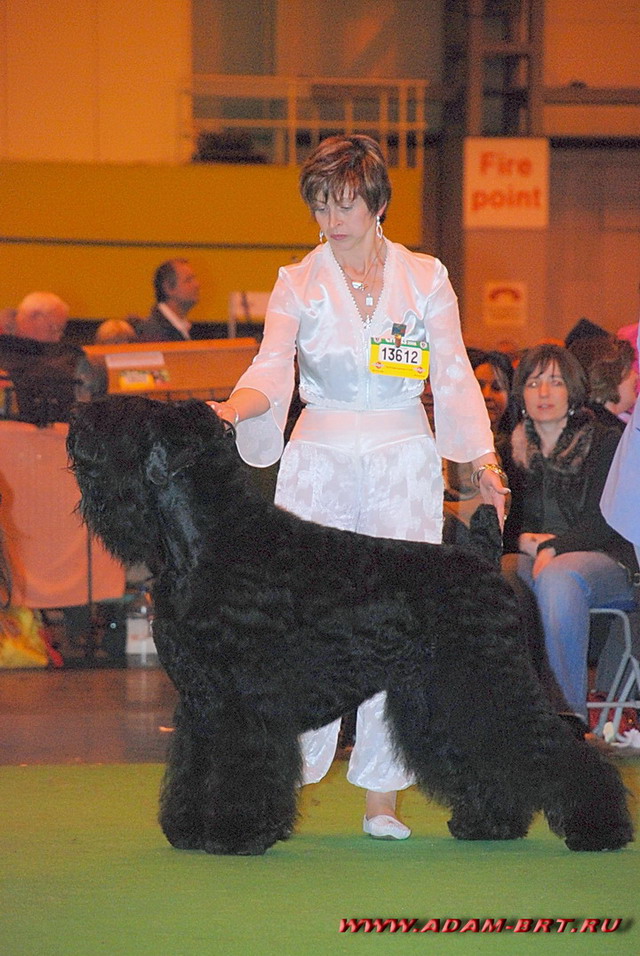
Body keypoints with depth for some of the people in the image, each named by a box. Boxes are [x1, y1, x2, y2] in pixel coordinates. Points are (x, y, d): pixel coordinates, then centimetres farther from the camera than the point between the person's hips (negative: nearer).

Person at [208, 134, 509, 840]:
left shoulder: (425, 278, 6)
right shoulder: (297, 284, 5)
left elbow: (454, 378, 7)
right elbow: (272, 371, -6)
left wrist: (483, 461, -3)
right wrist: (231, 408, -26)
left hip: (404, 462, 0)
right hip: (319, 460, 0)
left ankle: (381, 797, -1)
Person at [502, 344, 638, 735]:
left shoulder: (605, 442, 5)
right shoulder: (514, 450, 18)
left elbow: (607, 522, -6)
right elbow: (504, 525, 18)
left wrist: (554, 548, -21)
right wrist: (525, 541, -6)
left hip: (604, 559, -4)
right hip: (530, 557, 4)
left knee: (557, 577, -41)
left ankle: (569, 712, -44)